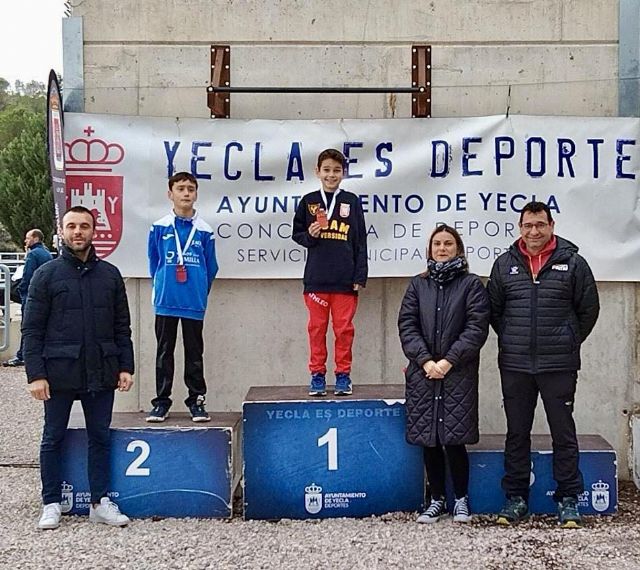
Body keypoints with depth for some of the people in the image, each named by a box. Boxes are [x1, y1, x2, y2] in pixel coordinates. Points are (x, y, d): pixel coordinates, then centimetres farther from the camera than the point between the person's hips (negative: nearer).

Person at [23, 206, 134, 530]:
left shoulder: (110, 275, 8)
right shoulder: (47, 274, 0)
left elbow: (121, 327, 11)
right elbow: (31, 329, -3)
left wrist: (125, 366, 3)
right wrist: (35, 374, -10)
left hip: (100, 372, 2)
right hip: (59, 372, -2)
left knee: (100, 437, 8)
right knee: (53, 438, 7)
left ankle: (100, 502, 18)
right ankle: (51, 504, 18)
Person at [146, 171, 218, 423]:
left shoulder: (204, 230, 0)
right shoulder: (159, 228, 0)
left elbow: (211, 268, 8)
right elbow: (153, 263, 10)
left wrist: (199, 292, 11)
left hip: (194, 303, 0)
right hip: (165, 301, 0)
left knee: (194, 353, 8)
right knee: (164, 352, 7)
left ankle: (197, 401, 15)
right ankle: (161, 402, 15)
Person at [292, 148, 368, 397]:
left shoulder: (352, 201, 5)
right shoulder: (308, 201, 7)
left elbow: (361, 242, 5)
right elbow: (297, 234, 14)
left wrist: (360, 276, -1)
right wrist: (309, 235, -9)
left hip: (345, 279, -1)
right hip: (316, 277, 1)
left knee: (344, 328, 3)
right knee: (317, 328, 5)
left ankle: (343, 375, 13)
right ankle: (317, 375, 14)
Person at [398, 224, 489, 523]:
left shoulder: (471, 284, 3)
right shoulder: (418, 285, 11)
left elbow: (477, 327, -6)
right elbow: (407, 325, 3)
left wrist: (449, 361, -13)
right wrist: (425, 361, -10)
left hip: (459, 373, -3)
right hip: (423, 373, 3)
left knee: (454, 438, -4)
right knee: (428, 440, 6)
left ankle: (462, 499, 14)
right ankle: (437, 500, 19)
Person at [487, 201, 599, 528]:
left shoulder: (572, 263, 0)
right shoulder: (505, 264, 6)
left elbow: (589, 309, 7)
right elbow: (493, 310, 14)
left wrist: (569, 343, 7)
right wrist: (512, 341, 10)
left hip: (559, 366, -2)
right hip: (514, 366, 2)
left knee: (563, 433, 5)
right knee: (517, 433, 10)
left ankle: (568, 499, 16)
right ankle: (515, 498, 20)